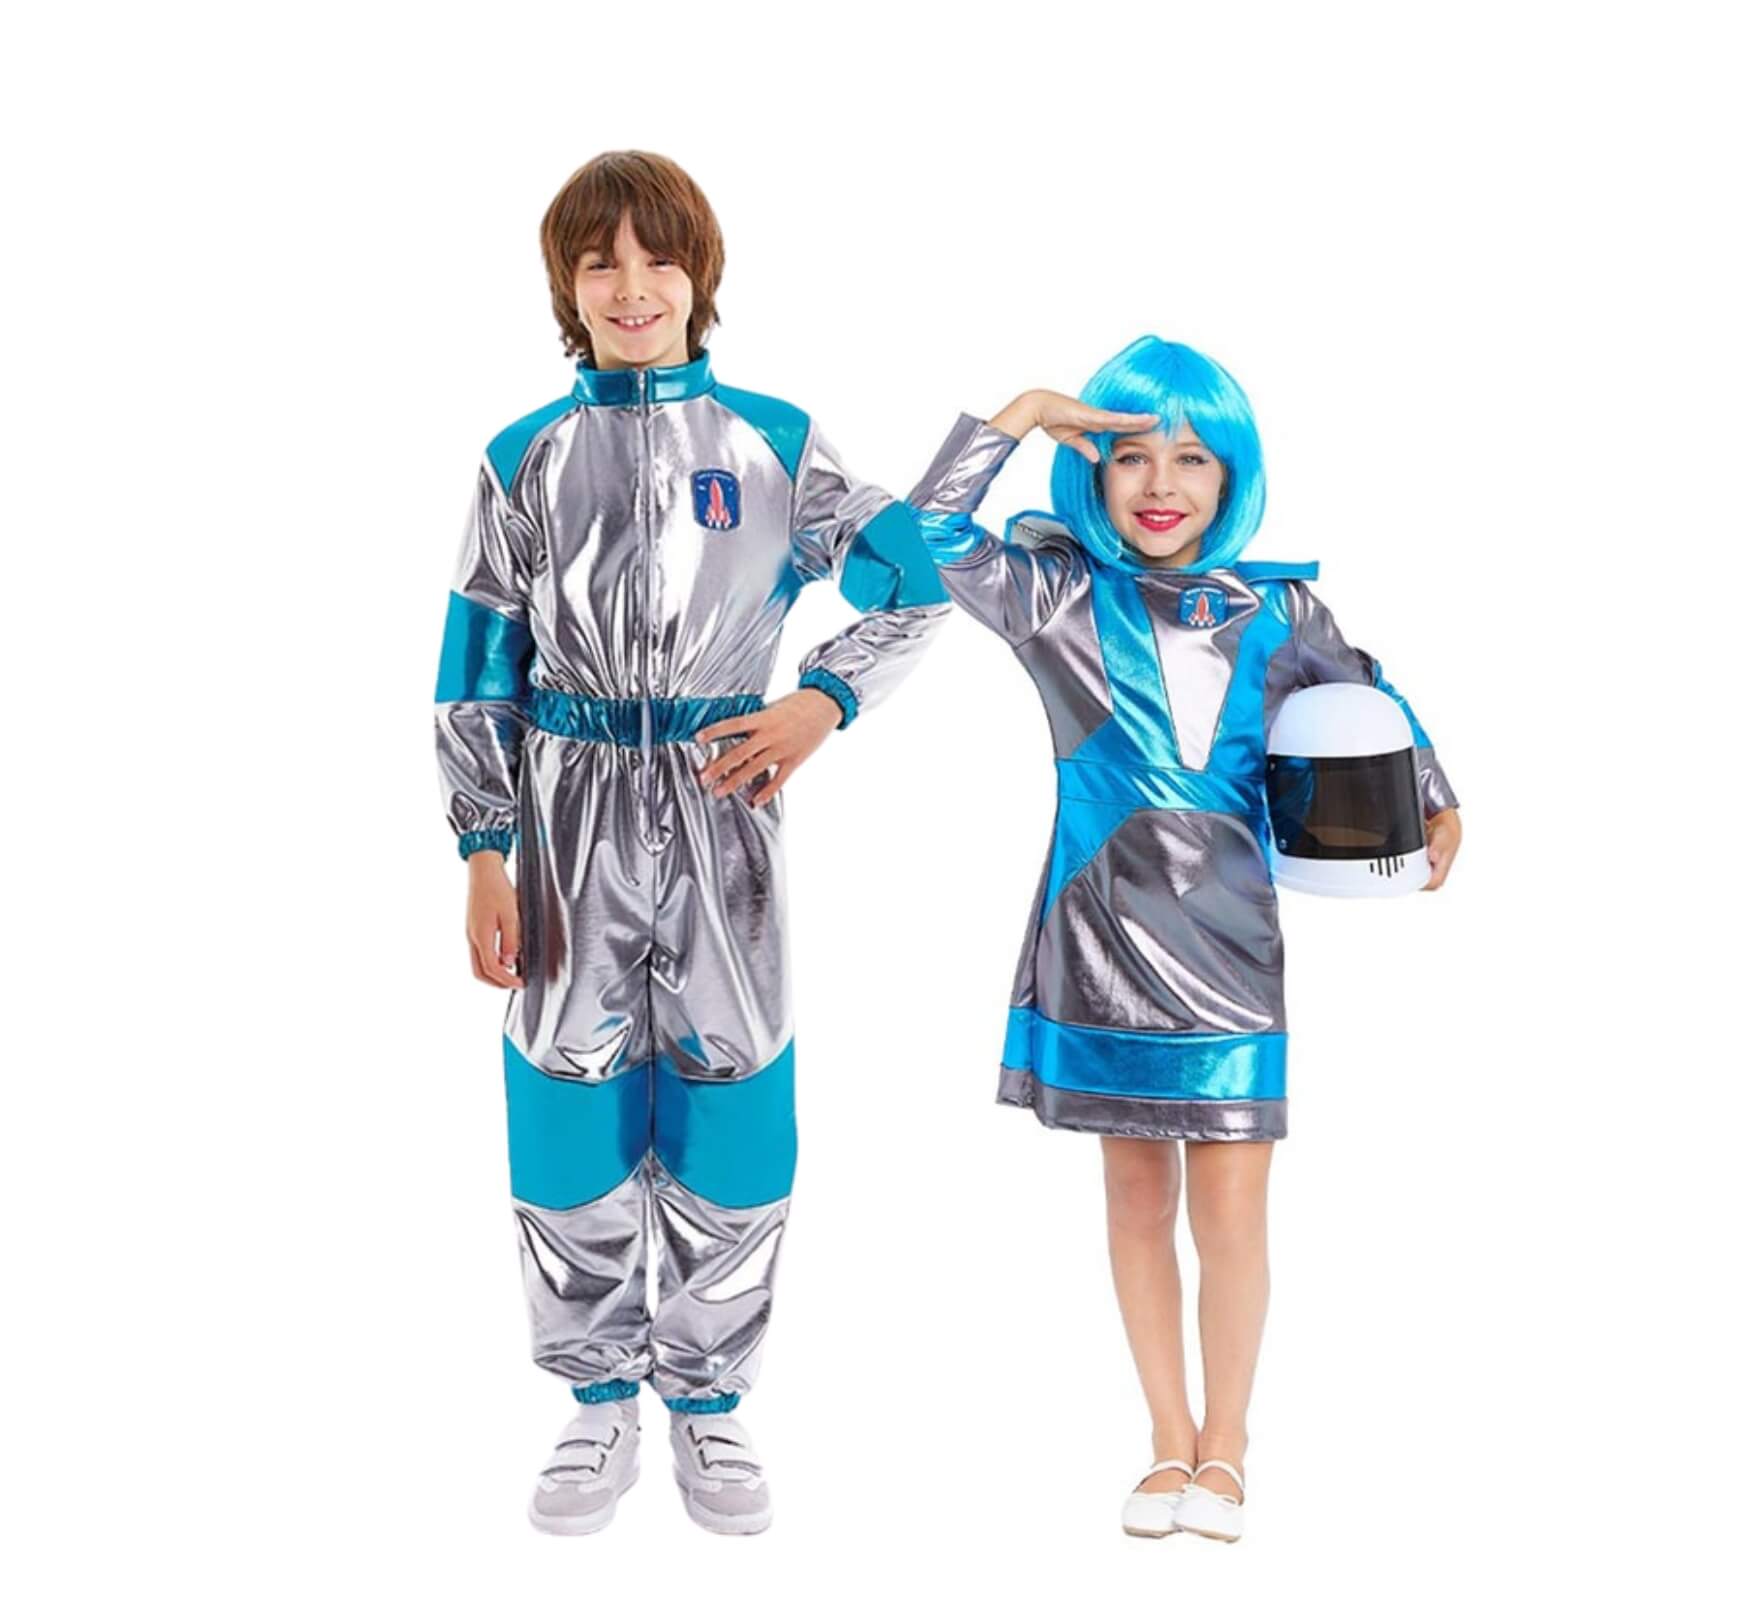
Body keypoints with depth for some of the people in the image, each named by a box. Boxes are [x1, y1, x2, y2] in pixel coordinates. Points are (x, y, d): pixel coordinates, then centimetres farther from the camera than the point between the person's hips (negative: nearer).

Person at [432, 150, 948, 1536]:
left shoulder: (773, 443, 4)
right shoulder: (525, 460, 6)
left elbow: (913, 587, 6)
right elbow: (482, 670, 6)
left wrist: (817, 707, -8)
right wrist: (484, 855, -1)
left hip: (718, 811, -1)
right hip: (573, 814, 1)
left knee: (727, 1106, 2)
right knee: (571, 1106, 3)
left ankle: (710, 1400, 21)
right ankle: (604, 1398, 22)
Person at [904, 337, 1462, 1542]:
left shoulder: (1276, 609, 1)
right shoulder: (1059, 594, -4)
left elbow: (1369, 700, 17)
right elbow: (931, 540, -17)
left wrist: (1436, 801, 10)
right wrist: (1017, 417, -19)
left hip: (1230, 946, 0)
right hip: (1103, 943, 0)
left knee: (1230, 1209, -1)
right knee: (1138, 1196, 11)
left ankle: (1226, 1439, 20)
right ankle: (1171, 1442, 25)